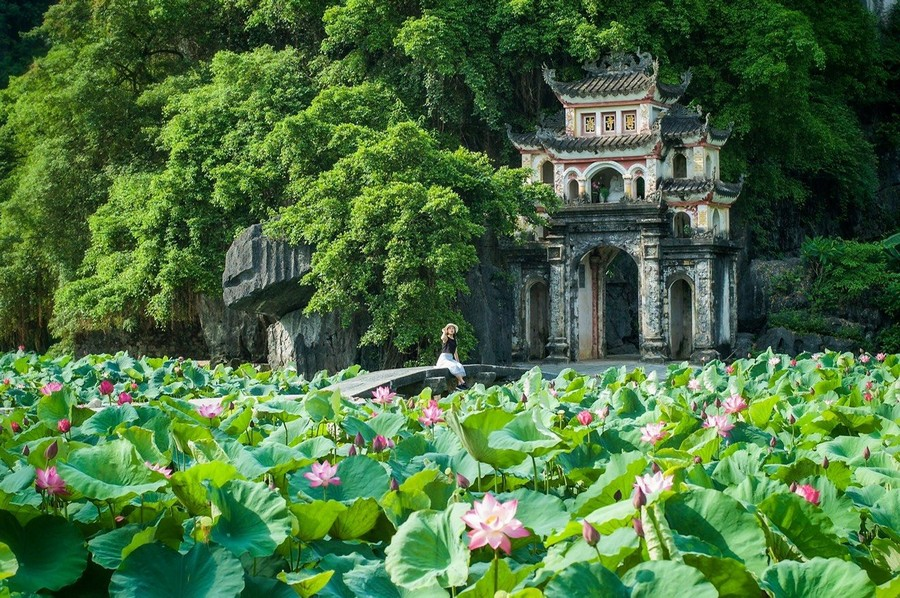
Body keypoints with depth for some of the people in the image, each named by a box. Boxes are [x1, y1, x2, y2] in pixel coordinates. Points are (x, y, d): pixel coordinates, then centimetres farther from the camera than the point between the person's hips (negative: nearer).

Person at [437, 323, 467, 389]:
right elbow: (443, 338, -27)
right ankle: (463, 383, -38)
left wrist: (458, 362, 15)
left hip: (451, 358, 6)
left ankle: (459, 384, -36)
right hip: (444, 358, -6)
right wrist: (444, 332, -10)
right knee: (454, 367, -33)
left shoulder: (454, 340, 20)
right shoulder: (446, 338, 1)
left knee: (460, 366, -25)